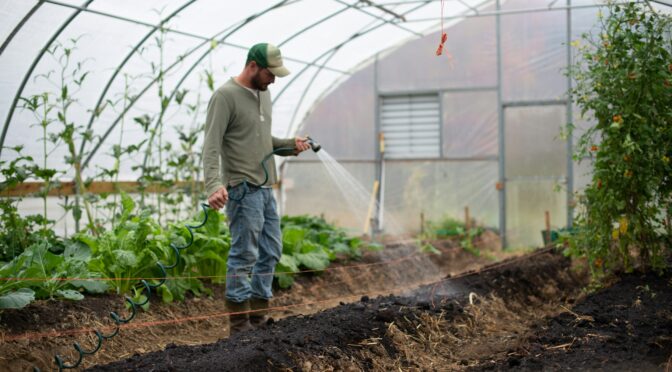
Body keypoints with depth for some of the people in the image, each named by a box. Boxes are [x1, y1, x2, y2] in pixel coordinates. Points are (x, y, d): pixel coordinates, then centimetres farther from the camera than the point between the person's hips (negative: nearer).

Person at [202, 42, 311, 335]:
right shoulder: (225, 96, -12)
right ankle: (239, 325, 3)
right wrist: (214, 185, -32)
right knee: (244, 256, -5)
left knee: (270, 253, 12)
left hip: (265, 188, 9)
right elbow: (211, 146, -19)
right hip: (243, 189, -9)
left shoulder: (263, 93, 15)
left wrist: (290, 145, 6)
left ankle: (258, 318, 21)